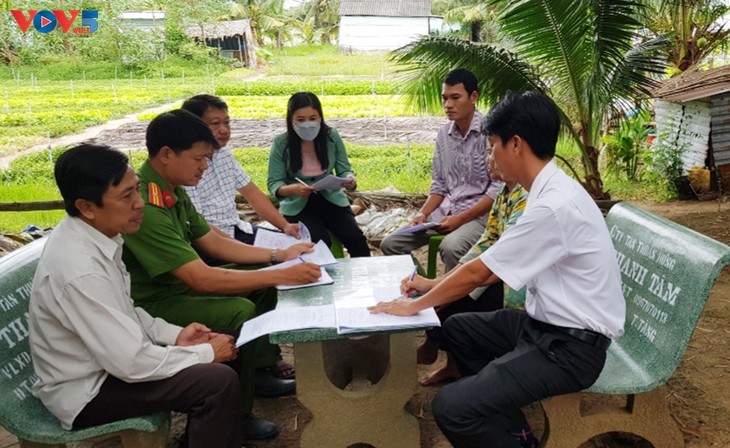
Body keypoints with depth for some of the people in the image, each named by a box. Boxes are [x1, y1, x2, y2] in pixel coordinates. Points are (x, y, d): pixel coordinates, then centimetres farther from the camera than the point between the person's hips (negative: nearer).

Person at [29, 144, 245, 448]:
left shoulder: (89, 235, -5)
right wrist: (207, 353, -16)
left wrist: (175, 334, 0)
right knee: (219, 381, -21)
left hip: (107, 358, 9)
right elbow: (133, 364, -28)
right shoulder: (78, 270, -32)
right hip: (87, 391, -9)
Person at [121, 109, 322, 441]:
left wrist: (279, 255, 1)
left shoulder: (173, 190, 0)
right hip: (151, 305, -10)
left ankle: (259, 371, 18)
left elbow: (213, 243, 8)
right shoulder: (145, 205, -30)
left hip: (178, 284, 10)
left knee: (261, 283, 8)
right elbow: (201, 279, -33)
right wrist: (282, 276, -31)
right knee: (240, 312, -27)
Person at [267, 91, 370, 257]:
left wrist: (350, 180, -22)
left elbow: (344, 170, 3)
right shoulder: (281, 143, -10)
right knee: (321, 243, -27)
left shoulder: (332, 136, -5)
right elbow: (274, 183, -8)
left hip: (330, 199, 2)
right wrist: (293, 189, -30)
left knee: (356, 239, -18)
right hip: (298, 205, -2)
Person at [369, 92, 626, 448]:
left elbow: (478, 272, -18)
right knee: (457, 328, 20)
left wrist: (416, 305, -4)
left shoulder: (555, 205, -26)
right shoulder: (550, 191, 4)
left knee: (451, 407, -22)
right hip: (546, 323, 10)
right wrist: (434, 286, 14)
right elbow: (495, 268, 12)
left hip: (572, 345, -10)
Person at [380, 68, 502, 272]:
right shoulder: (444, 133, 9)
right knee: (390, 244, -7)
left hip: (479, 215, -6)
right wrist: (423, 214, -3)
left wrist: (461, 218, -19)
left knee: (450, 247, -36)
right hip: (444, 212, 7)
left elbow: (498, 189, -14)